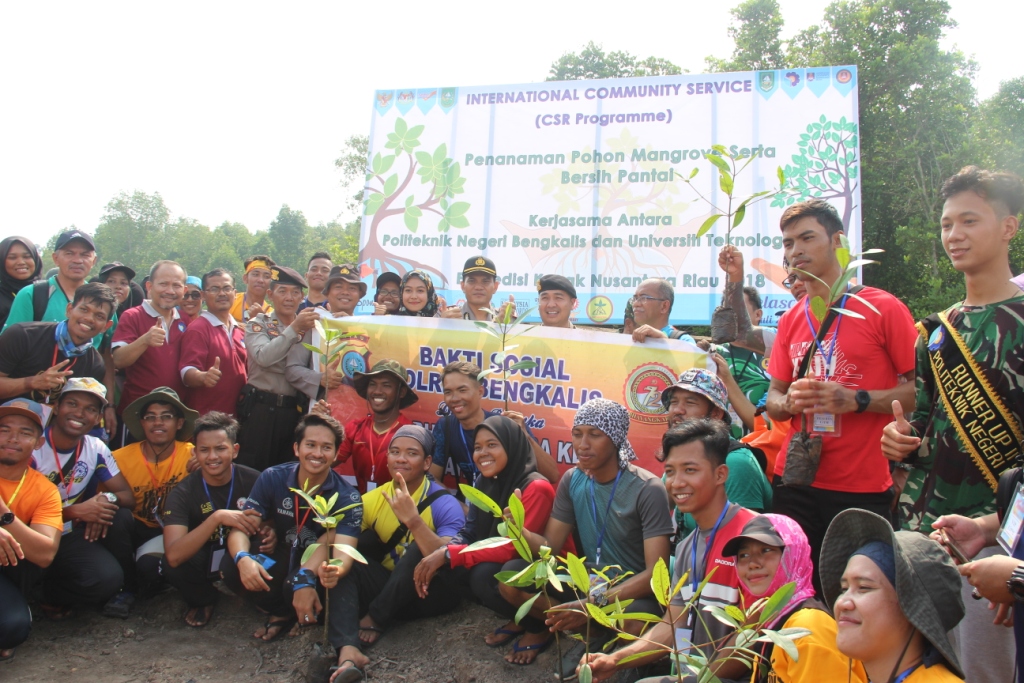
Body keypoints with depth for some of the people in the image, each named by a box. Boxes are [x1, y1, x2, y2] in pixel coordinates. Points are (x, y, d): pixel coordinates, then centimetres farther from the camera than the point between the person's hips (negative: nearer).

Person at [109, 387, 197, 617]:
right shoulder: (121, 458, -14)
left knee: (148, 566, -30)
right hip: (135, 528, 2)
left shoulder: (191, 455, -16)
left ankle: (133, 589, 10)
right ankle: (123, 586, -7)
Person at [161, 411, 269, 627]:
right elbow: (174, 556, -32)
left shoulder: (253, 482, -16)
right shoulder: (182, 493, -19)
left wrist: (270, 534, -26)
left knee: (270, 558, -32)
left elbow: (270, 524, 0)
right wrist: (217, 517, -43)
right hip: (201, 562, 0)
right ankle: (202, 600, 3)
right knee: (170, 567, -31)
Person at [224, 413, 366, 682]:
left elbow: (343, 551, -31)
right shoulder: (272, 479, -12)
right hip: (281, 563, 3)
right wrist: (243, 558, -40)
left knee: (344, 578, -36)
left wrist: (336, 569, -57)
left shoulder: (347, 497, -19)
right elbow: (240, 527, -16)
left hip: (320, 570, -2)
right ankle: (283, 612, -5)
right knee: (231, 569, -25)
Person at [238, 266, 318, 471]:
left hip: (295, 410, 3)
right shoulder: (258, 324, 3)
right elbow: (264, 357, -17)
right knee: (252, 471, 0)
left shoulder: (308, 327, 11)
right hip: (260, 408, -3)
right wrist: (294, 328, -21)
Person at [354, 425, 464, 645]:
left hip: (430, 594, -3)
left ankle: (375, 618, -19)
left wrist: (413, 520, -45)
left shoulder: (445, 504, -17)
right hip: (390, 588, 4)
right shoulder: (373, 499, -3)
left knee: (420, 548, -31)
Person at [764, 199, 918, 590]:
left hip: (864, 488, -4)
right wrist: (790, 402, -7)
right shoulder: (790, 321, 10)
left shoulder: (883, 308, -4)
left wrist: (857, 400, -19)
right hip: (796, 483, 4)